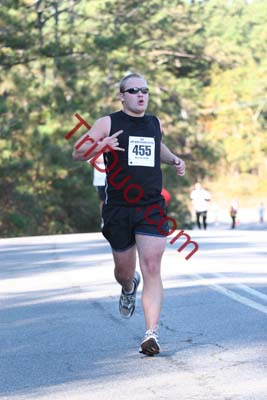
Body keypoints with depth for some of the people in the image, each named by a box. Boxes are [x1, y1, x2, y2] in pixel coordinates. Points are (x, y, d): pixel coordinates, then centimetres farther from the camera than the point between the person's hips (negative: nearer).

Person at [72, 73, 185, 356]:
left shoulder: (155, 124, 13)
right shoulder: (108, 123, -1)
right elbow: (77, 153, -2)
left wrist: (173, 159, 15)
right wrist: (101, 146, -21)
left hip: (152, 208, 2)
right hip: (118, 208, -2)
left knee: (152, 269, -12)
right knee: (124, 271, 11)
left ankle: (151, 334, -16)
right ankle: (129, 289, 50)